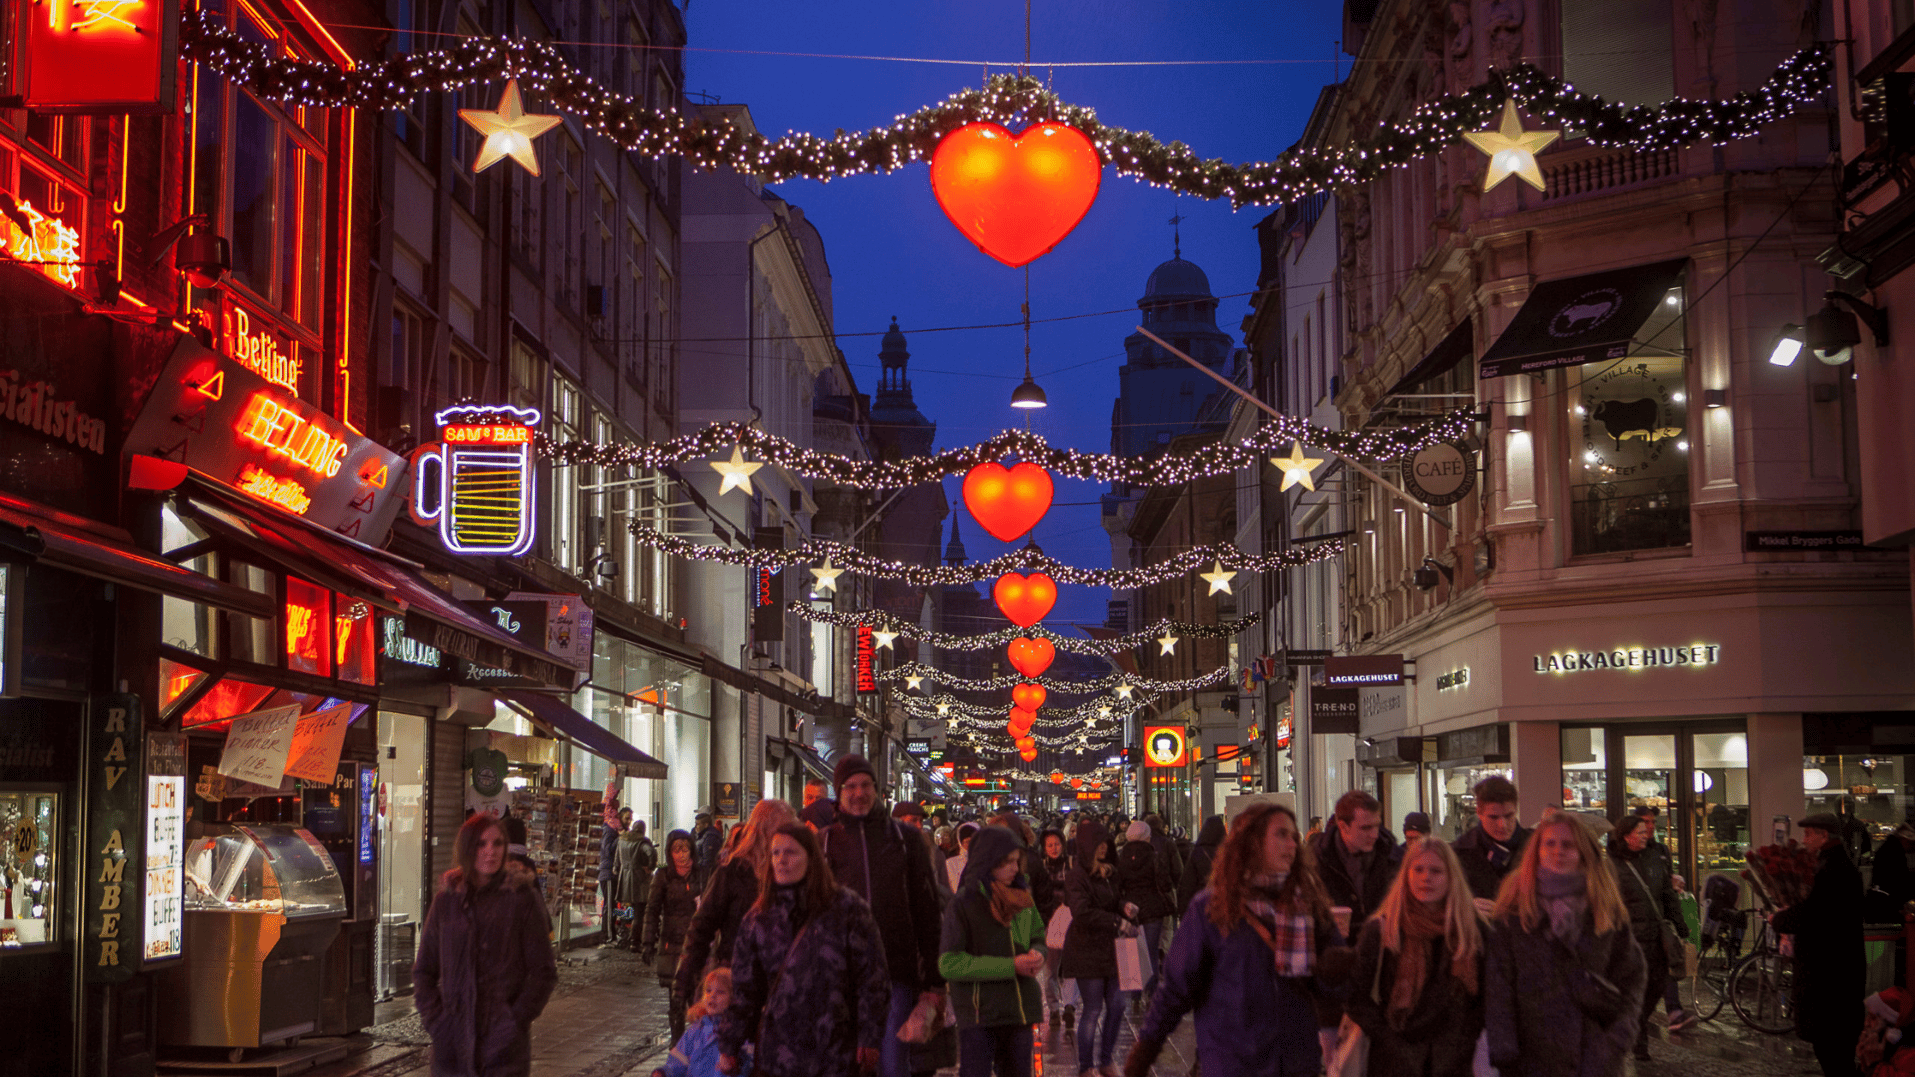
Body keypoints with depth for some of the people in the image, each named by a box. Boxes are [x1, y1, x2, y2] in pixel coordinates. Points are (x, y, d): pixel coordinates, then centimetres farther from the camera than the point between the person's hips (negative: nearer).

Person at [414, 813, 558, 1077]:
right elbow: (423, 971, 14)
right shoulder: (446, 900, 7)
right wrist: (434, 1019, 1)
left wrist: (516, 1020, -8)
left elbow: (544, 973, 0)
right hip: (452, 1045, 3)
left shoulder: (522, 899, -1)